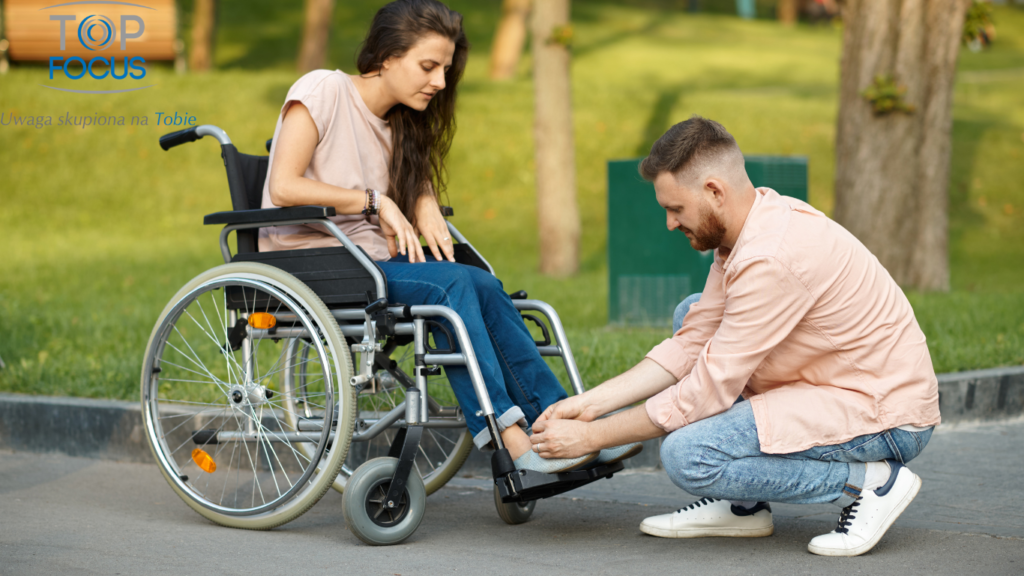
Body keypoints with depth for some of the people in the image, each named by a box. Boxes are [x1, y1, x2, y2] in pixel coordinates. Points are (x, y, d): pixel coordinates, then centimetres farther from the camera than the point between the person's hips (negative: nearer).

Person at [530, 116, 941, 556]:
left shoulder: (773, 257, -26)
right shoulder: (750, 223, 4)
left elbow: (710, 388, -22)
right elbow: (691, 347, 8)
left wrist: (591, 438, -13)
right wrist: (591, 403, 0)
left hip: (887, 420, -10)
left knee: (688, 456, -21)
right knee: (693, 314, 14)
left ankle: (872, 481, -8)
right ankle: (743, 507, 12)